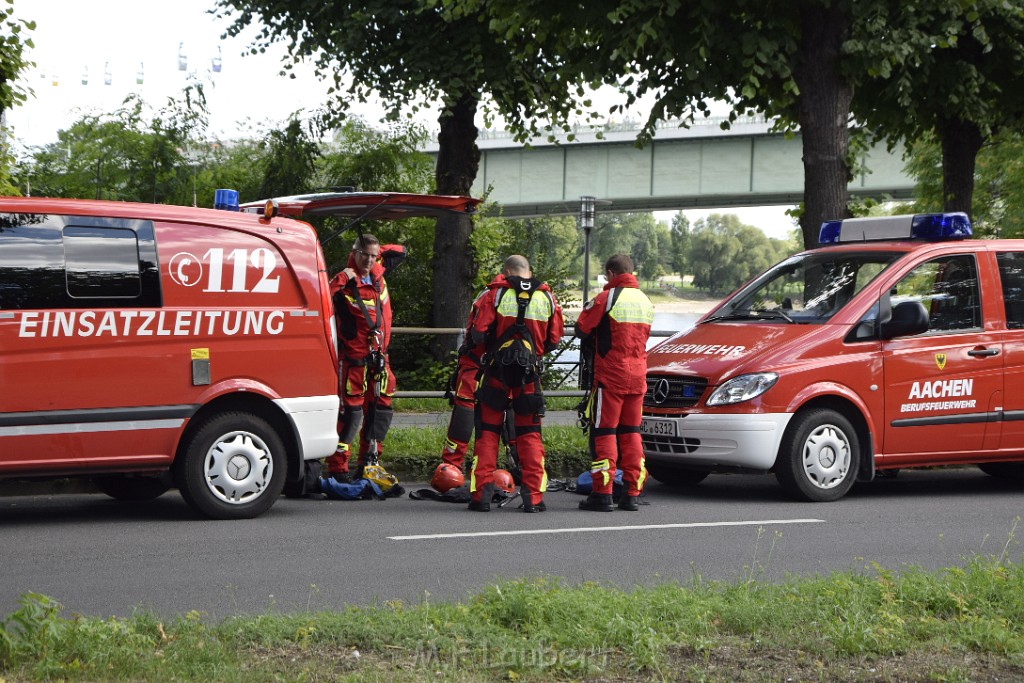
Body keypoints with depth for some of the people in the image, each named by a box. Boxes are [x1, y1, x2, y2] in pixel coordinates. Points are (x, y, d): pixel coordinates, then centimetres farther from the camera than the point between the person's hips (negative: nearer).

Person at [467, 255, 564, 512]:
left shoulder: (495, 293, -5)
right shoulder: (547, 297, 4)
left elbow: (478, 332, -8)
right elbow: (554, 338, 7)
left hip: (497, 369, -2)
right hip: (530, 373, 2)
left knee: (488, 431, 6)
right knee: (530, 433, 9)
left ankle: (481, 494, 2)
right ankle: (533, 497, 4)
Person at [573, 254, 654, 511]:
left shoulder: (606, 298, -10)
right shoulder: (645, 301, 12)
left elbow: (582, 329, -6)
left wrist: (589, 309, 16)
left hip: (610, 376, -6)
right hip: (638, 376, 6)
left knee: (603, 433, -2)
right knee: (631, 433, 11)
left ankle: (602, 494, -5)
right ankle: (632, 494, 9)